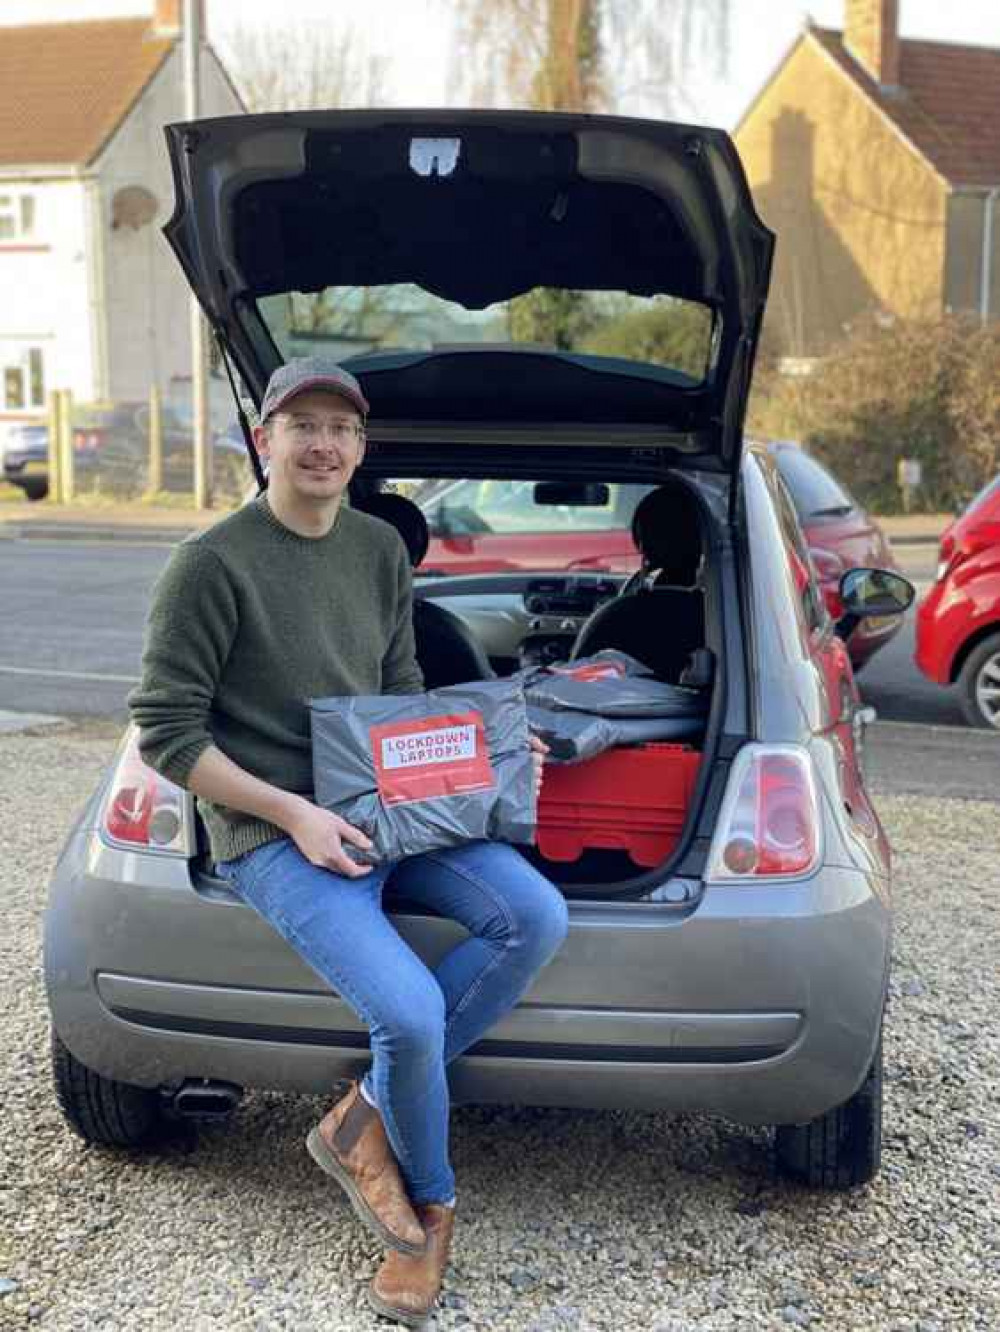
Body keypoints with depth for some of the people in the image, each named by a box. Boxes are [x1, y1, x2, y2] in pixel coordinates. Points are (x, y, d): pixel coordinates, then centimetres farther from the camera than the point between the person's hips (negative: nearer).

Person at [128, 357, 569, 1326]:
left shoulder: (380, 550, 11)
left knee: (537, 918, -17)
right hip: (273, 838, -6)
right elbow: (165, 734, -9)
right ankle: (428, 1206, 9)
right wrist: (293, 814, -16)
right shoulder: (213, 564, -9)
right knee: (411, 1012, -24)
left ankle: (363, 1122, -3)